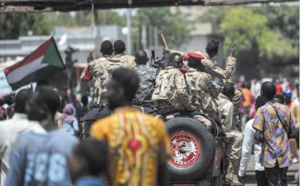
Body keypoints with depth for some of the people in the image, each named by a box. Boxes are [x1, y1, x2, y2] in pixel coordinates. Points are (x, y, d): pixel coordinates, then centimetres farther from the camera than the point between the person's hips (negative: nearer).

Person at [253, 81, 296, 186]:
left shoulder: (262, 110, -10)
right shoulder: (284, 109, 5)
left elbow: (257, 136, -16)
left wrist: (263, 140, 4)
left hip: (271, 155, -4)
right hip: (285, 155, 4)